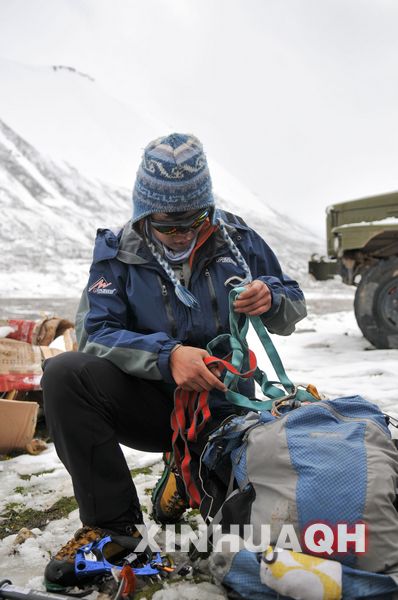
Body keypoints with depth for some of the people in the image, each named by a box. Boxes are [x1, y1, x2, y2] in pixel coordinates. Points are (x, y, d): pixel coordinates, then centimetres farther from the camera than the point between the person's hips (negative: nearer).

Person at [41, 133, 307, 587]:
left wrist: (270, 300, -21)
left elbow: (291, 314, 5)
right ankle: (110, 524, -18)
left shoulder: (237, 240, -2)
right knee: (64, 374, -28)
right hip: (152, 403, -1)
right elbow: (94, 332, -16)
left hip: (221, 409, 1)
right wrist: (167, 355, -34)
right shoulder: (117, 252, -6)